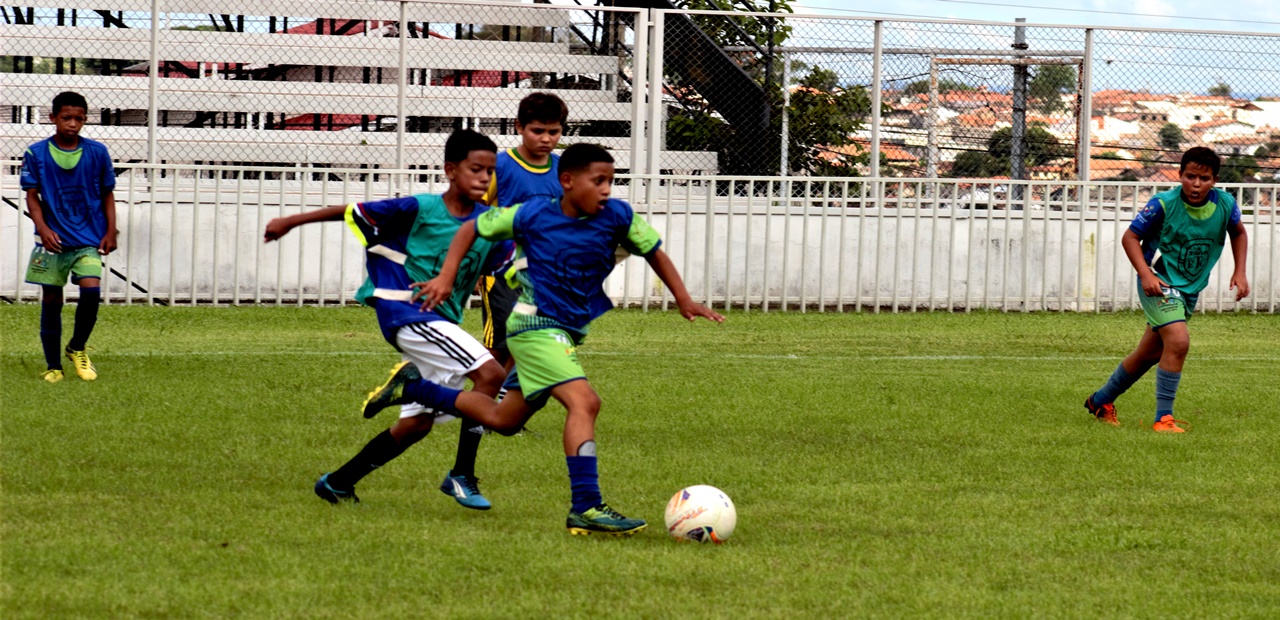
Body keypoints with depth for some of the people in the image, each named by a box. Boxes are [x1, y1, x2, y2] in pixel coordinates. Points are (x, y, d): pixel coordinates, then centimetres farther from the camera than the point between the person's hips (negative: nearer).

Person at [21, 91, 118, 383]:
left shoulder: (97, 152, 2)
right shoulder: (36, 154, -2)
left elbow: (107, 194, 10)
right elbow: (32, 196, -1)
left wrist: (110, 232, 4)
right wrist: (43, 228, -14)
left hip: (88, 240, 0)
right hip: (52, 240, 0)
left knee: (91, 291, -17)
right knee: (51, 301, 3)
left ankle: (77, 348, 8)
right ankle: (53, 367, 14)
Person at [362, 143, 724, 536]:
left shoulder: (616, 217, -5)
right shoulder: (532, 216, -12)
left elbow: (653, 252, 10)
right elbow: (472, 230, 2)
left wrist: (684, 301, 5)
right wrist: (446, 278, -6)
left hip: (568, 333, 7)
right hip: (535, 325, -7)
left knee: (504, 420, 17)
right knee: (584, 402, -25)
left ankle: (411, 388, 33)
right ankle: (586, 508, -29)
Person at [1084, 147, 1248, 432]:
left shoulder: (1225, 205, -9)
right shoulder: (1163, 204, -21)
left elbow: (1238, 232, 14)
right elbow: (1131, 237, -10)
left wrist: (1240, 272, 4)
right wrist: (1145, 273, -23)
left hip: (1190, 289, 6)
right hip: (1160, 284, -6)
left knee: (1149, 354, 16)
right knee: (1178, 342, -26)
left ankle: (1101, 401, 37)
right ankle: (1163, 418, -17)